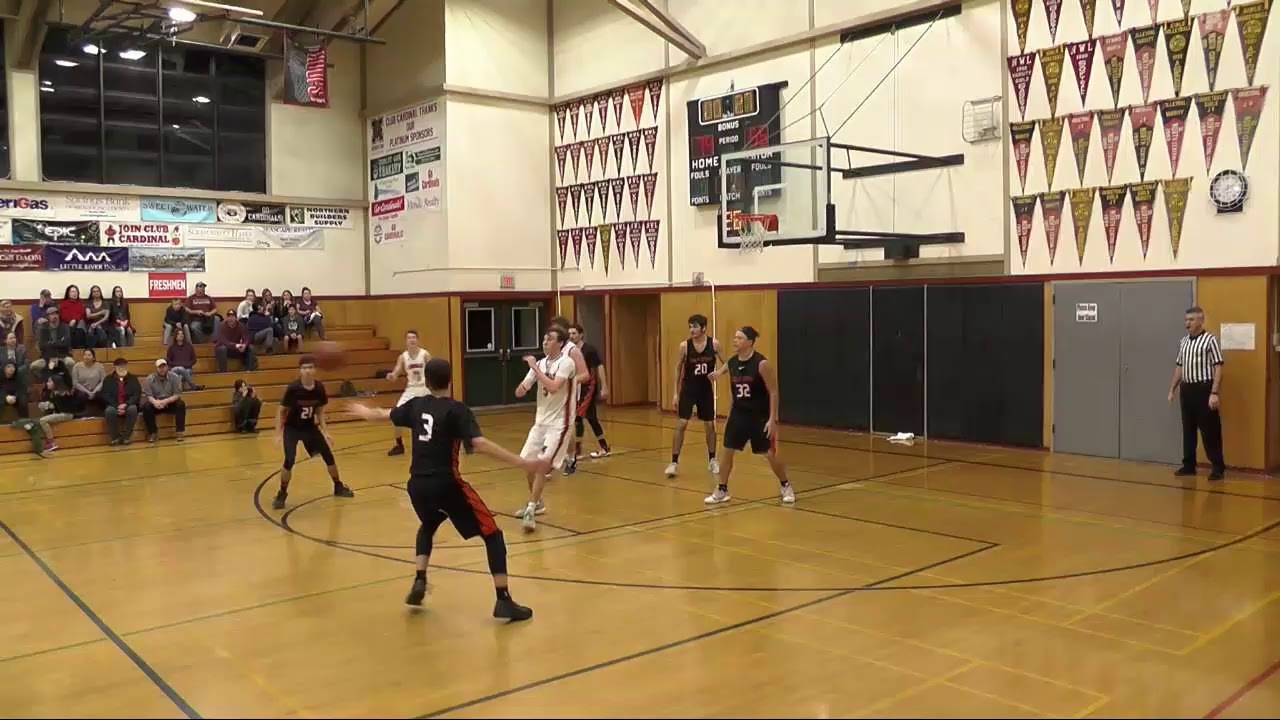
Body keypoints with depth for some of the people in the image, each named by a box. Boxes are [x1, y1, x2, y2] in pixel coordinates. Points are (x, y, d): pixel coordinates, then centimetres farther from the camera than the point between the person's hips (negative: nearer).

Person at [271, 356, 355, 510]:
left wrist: (326, 432, -3)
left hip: (310, 427, 4)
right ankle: (282, 494, 1)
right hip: (291, 429, -4)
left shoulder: (319, 388, -14)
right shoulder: (293, 389, -24)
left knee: (328, 456, 6)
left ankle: (338, 487, 27)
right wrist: (278, 434, -18)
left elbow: (320, 411, 1)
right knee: (289, 460, -19)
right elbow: (281, 411, -13)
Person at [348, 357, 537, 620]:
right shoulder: (457, 410, -8)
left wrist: (364, 411, 51)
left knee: (428, 526, 37)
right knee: (492, 534, 3)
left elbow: (384, 415, 28)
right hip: (446, 484, -6)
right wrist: (522, 462, -26)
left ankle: (419, 583, 26)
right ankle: (503, 601, -5)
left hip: (418, 485, 6)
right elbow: (480, 444, -22)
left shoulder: (416, 404, 9)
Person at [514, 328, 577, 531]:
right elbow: (519, 393, 4)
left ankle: (531, 509, -10)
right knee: (526, 462, 10)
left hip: (559, 423, -7)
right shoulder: (540, 363, 5)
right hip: (540, 421, 7)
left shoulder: (566, 362, -14)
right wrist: (523, 385, -19)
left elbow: (554, 388, -30)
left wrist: (535, 368, -24)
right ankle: (536, 502, 29)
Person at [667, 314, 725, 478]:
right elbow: (678, 369, -2)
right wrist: (676, 393, -3)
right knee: (681, 425, -6)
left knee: (710, 425, 11)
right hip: (688, 390, -1)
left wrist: (719, 372, -23)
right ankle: (674, 462, 0)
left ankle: (712, 460, 27)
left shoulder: (714, 344, -9)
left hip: (706, 390, 1)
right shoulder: (684, 346, -11)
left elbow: (725, 364, 1)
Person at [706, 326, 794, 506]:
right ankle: (721, 491, 16)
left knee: (770, 454, 3)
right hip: (738, 414, 5)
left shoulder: (762, 364, -17)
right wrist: (729, 416, 16)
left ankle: (786, 487, 24)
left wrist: (773, 419, -18)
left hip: (759, 416, -5)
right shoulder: (732, 363, 1)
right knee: (727, 451, 3)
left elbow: (773, 392, -14)